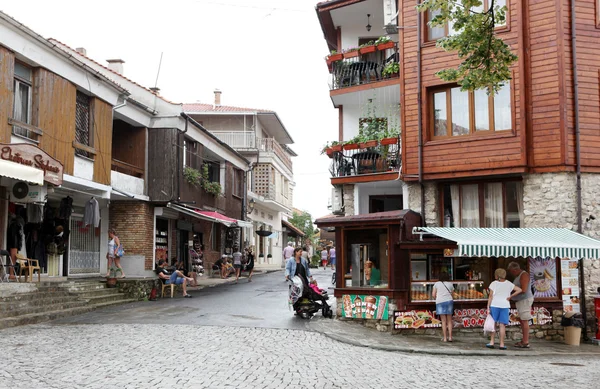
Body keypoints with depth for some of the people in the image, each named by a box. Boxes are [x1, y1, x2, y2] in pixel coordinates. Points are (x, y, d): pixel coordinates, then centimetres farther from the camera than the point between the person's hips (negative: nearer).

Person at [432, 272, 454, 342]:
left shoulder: (436, 284, 10)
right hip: (449, 301, 1)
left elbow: (434, 295, 6)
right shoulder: (450, 284, 13)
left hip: (440, 302, -1)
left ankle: (445, 338, -1)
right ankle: (450, 337, 3)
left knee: (443, 321, 0)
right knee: (449, 321, 7)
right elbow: (451, 294, 9)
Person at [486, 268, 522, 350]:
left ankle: (492, 342, 10)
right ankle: (502, 344, 4)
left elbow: (490, 296, -5)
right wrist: (510, 297, 1)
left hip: (494, 305, -1)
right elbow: (519, 290, -1)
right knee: (502, 325, 3)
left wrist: (488, 308, -3)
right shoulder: (509, 284, 5)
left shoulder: (493, 284, -2)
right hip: (504, 306, 1)